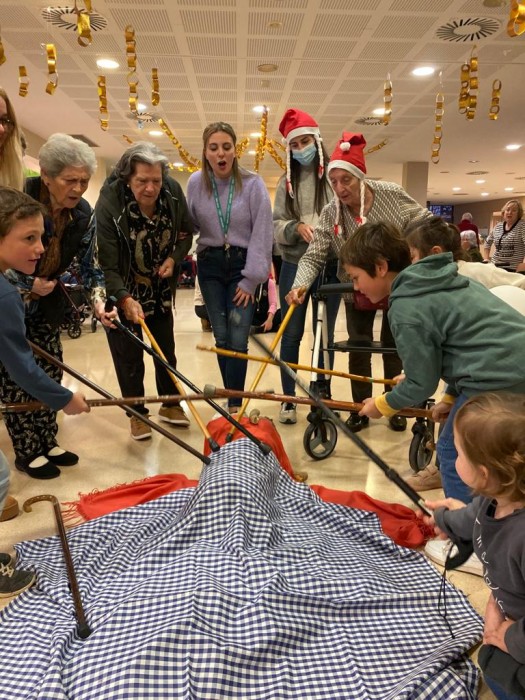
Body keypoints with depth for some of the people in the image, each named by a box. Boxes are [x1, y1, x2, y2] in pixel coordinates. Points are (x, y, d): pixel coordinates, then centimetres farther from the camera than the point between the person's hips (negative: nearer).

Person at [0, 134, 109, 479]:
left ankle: (48, 442, 23)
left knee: (50, 372, 9)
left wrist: (99, 301, -16)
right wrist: (28, 285, -20)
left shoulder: (83, 214, -8)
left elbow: (89, 264, -3)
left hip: (47, 301, 6)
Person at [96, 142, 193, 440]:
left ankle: (170, 404, 31)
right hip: (123, 291, -4)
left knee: (166, 347, 14)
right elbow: (106, 262, -26)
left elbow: (186, 232, 3)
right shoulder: (109, 203, -26)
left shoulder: (173, 191, -13)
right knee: (129, 353, 3)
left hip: (160, 287, 4)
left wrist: (173, 259, -13)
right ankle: (137, 413, 21)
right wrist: (125, 298, -39)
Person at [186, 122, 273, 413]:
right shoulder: (195, 183, 0)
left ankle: (235, 405, 3)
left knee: (237, 340, -8)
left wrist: (251, 279, -11)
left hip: (242, 264, -2)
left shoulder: (252, 183, -8)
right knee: (221, 337, 5)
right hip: (209, 265, 3)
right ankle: (232, 397, 20)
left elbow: (262, 233, -9)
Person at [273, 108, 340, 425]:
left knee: (324, 334, 7)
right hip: (294, 265, 2)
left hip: (330, 266, -1)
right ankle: (289, 399, 17)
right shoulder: (287, 182, 9)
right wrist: (296, 227, -18)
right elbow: (276, 225, 3)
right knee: (291, 334, 5)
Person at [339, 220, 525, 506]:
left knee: (453, 453, 8)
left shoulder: (406, 308, -14)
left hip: (497, 379, -9)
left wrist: (382, 405, 10)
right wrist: (451, 397, 23)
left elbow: (421, 383, -7)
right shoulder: (440, 280, 13)